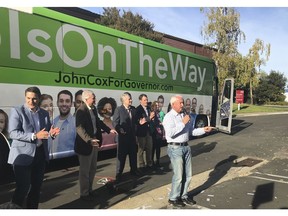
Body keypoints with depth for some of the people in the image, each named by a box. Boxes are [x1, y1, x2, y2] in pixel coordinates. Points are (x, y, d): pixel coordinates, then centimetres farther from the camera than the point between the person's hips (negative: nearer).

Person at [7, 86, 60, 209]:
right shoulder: (17, 111, -5)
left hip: (41, 154, 5)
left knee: (36, 186, 15)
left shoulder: (44, 113, 10)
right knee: (23, 187, -3)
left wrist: (52, 133, -11)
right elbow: (13, 133, -15)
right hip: (23, 156, -5)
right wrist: (35, 136, -25)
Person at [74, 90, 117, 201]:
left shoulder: (93, 108, 5)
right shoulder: (81, 111, -21)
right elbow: (79, 128, -30)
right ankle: (84, 194, 26)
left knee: (93, 168, 20)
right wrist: (89, 140, -41)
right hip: (85, 144, -8)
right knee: (84, 170, 8)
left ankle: (89, 190, 38)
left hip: (94, 142, 8)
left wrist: (109, 129, 12)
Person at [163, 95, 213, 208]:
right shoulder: (169, 117, -11)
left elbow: (191, 131, 17)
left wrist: (203, 130, 4)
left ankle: (183, 196, 32)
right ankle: (173, 198, 18)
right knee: (178, 176, -1)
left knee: (188, 175, 15)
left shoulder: (183, 116, 13)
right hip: (175, 148, -7)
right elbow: (170, 133, -25)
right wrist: (183, 123, -20)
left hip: (186, 147, 8)